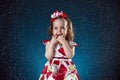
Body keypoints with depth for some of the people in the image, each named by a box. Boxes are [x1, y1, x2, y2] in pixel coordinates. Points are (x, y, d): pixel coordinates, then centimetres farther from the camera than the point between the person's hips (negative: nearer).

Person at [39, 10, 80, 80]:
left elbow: (70, 55, -16)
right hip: (52, 70, 0)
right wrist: (52, 43, -12)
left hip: (66, 70, 0)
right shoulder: (49, 43, 3)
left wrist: (63, 42, -16)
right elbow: (48, 57, -8)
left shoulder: (70, 43, 1)